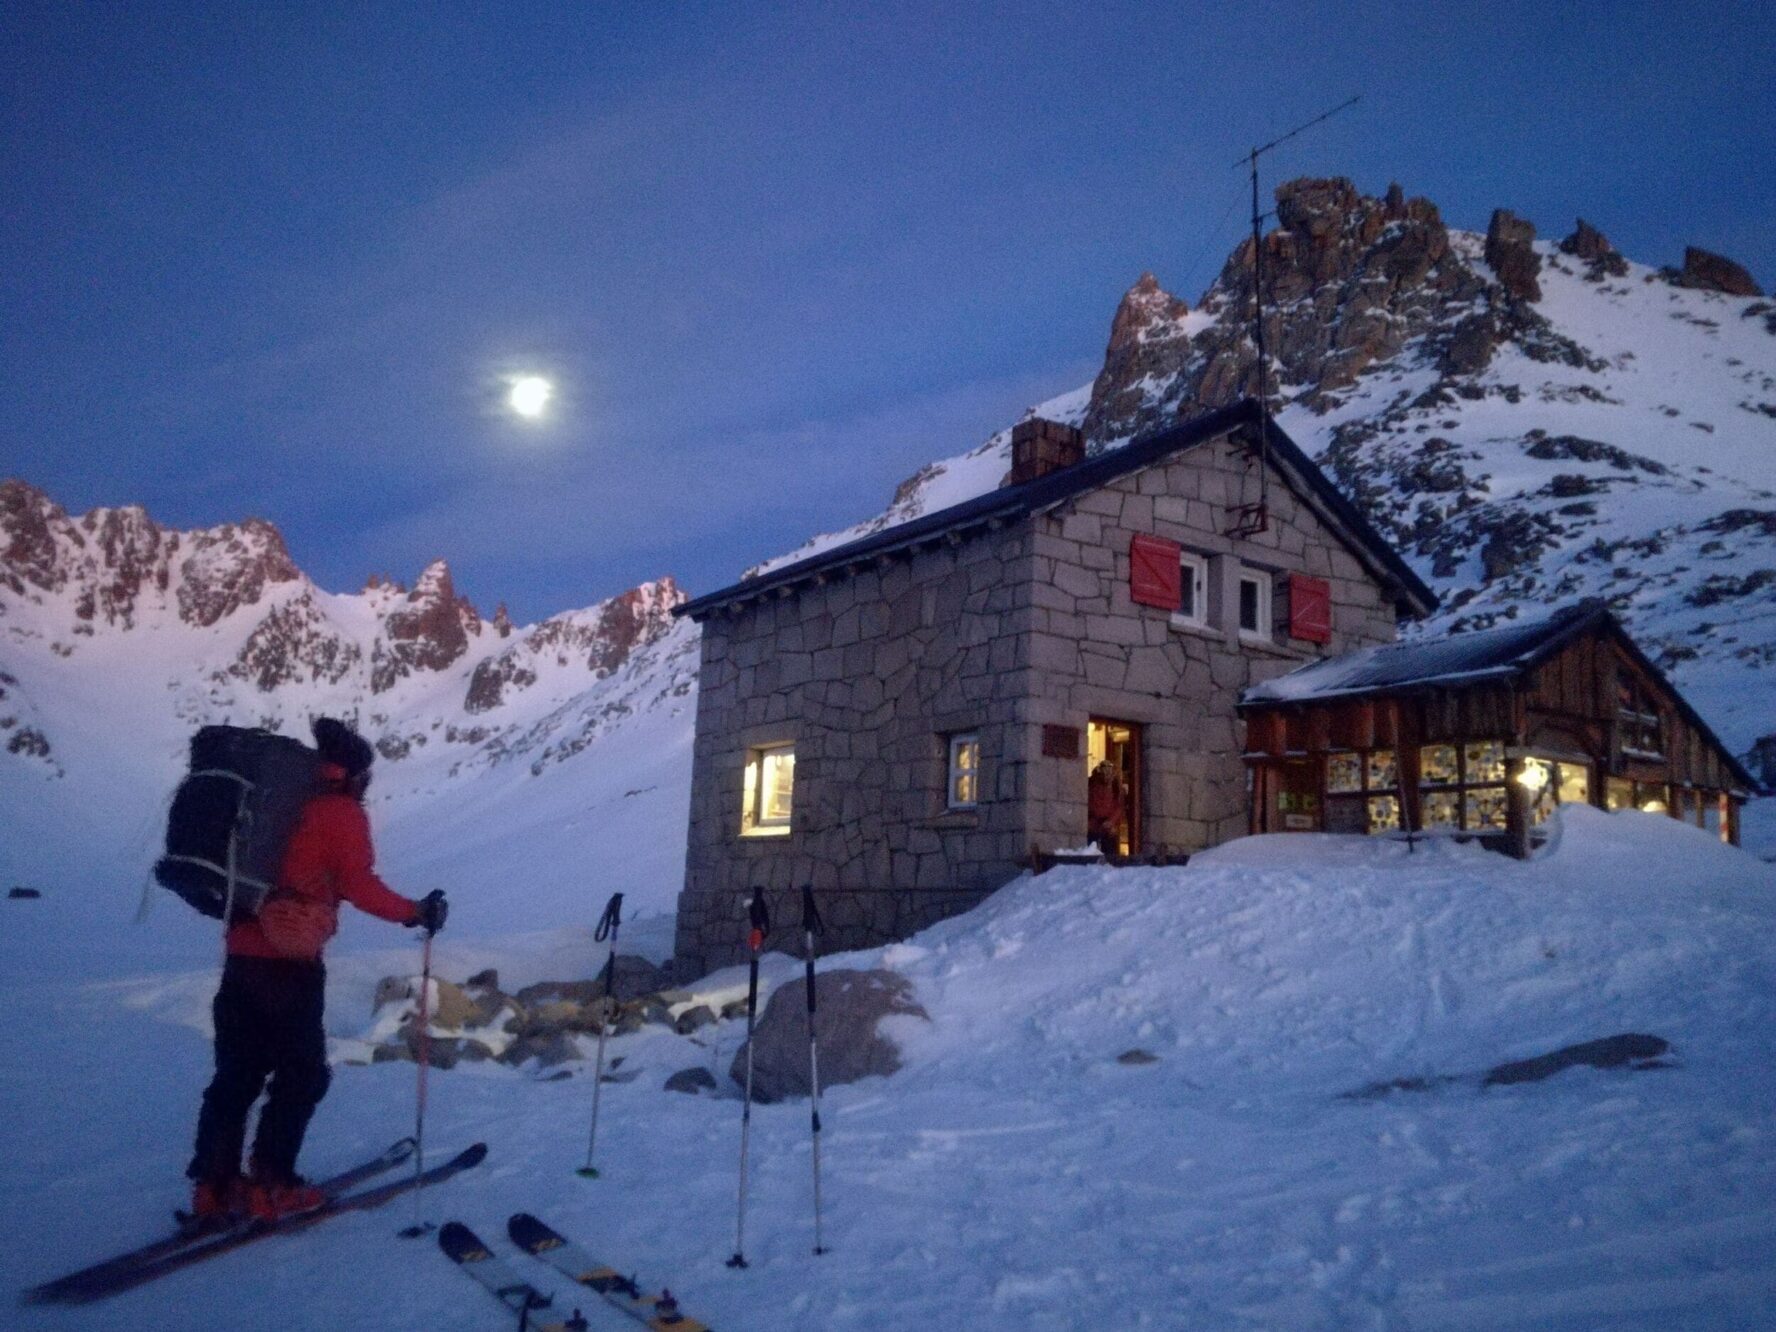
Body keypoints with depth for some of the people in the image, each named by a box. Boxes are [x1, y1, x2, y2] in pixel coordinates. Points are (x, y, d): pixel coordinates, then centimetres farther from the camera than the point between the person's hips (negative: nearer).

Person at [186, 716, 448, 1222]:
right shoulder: (343, 812, -6)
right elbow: (359, 886, -13)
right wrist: (416, 912, -4)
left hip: (242, 954, 7)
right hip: (289, 963, -7)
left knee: (237, 1073, 16)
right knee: (302, 1076, 7)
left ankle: (215, 1185, 19)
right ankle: (270, 1187, 9)